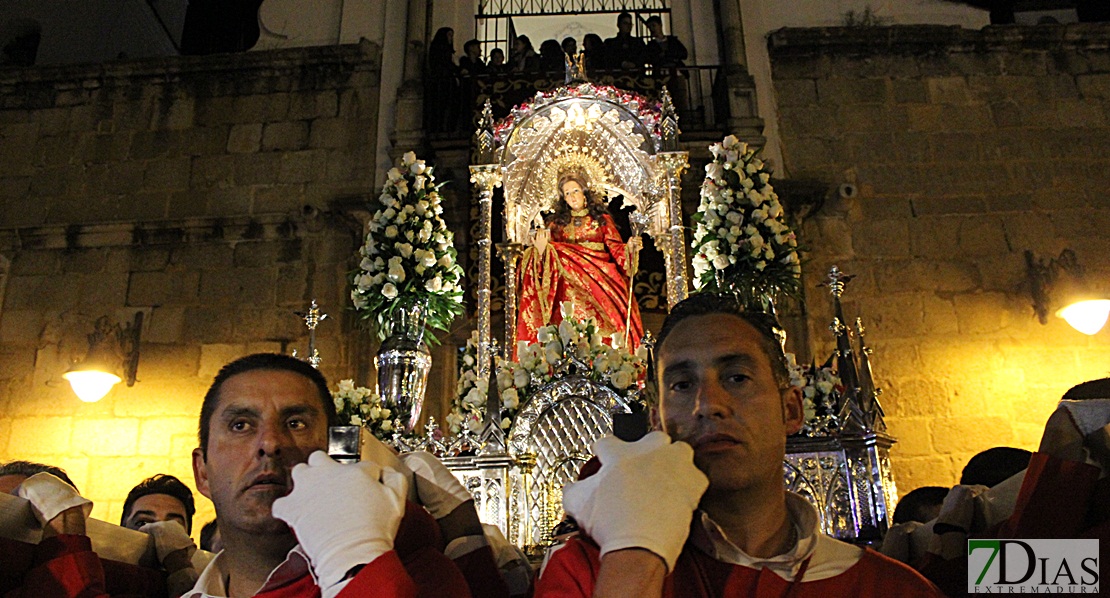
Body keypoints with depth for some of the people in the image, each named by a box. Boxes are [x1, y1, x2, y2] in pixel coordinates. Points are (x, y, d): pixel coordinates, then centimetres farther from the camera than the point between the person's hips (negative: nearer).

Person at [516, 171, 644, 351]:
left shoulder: (602, 219, 14)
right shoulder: (557, 223, 18)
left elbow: (615, 248, 3)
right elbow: (551, 253, 9)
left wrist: (629, 248, -17)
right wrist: (541, 248, -12)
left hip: (598, 282, -1)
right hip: (569, 286, 1)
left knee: (601, 328, -12)